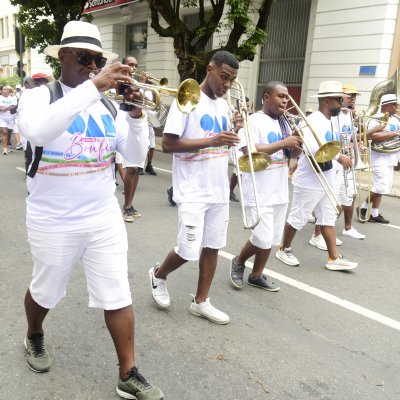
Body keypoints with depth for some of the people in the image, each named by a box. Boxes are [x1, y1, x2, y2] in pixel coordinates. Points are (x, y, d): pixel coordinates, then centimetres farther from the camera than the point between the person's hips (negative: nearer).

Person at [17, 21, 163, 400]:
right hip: (53, 223, -3)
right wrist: (92, 87, -37)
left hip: (105, 219, 3)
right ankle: (34, 337, 51)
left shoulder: (108, 106, 3)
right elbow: (36, 131, -33)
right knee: (45, 291, 19)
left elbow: (136, 155, -1)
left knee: (118, 296, 5)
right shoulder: (39, 96, -9)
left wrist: (135, 115, -18)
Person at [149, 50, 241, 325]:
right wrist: (211, 141, -23)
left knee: (212, 247, 10)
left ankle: (201, 302, 24)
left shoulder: (223, 105, 12)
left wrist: (233, 131, -1)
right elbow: (168, 144, -17)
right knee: (189, 251, -4)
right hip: (193, 191, -7)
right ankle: (158, 275, 27)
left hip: (219, 190, 7)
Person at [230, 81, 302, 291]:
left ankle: (256, 276, 27)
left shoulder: (283, 123, 13)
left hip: (279, 192, 8)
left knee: (271, 239, 12)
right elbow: (250, 152, -23)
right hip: (259, 193, -8)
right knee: (263, 239, -8)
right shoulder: (253, 121, -10)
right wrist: (282, 143, -22)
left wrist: (296, 143, -7)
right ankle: (238, 262, 20)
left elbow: (294, 154, 16)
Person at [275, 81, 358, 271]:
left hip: (327, 180, 9)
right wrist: (338, 156, -30)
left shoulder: (332, 121, 10)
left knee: (328, 218, 11)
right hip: (309, 181, -9)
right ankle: (284, 250, 23)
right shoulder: (313, 121, -20)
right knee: (297, 219, 5)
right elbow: (311, 147, -35)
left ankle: (334, 258, 18)